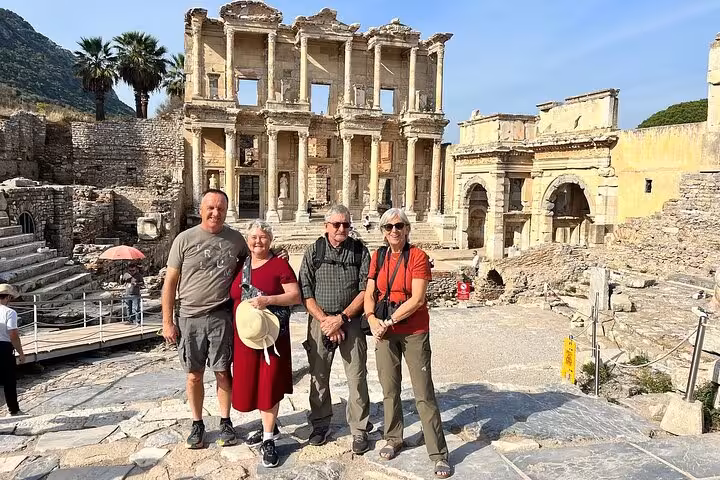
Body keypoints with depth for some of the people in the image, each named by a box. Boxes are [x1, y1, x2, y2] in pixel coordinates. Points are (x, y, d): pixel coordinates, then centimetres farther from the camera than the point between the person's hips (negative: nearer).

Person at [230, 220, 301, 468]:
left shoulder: (279, 264, -5)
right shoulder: (240, 266, 11)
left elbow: (296, 296, -9)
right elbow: (233, 298, 19)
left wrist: (268, 300, -21)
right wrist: (233, 331, 10)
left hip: (271, 334, -5)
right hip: (245, 335, 5)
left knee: (269, 385, -1)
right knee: (250, 385, 12)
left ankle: (268, 440, 10)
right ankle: (270, 426, 33)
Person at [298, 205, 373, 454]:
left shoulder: (360, 251, 2)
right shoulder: (314, 252, 3)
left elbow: (365, 290, -4)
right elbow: (305, 292, -1)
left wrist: (341, 318, -11)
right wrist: (325, 320, -10)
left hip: (351, 321, -1)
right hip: (319, 321, 1)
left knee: (357, 377, 0)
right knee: (318, 375, 9)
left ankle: (359, 430, 14)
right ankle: (321, 425, 27)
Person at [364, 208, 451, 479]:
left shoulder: (418, 256, -9)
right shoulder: (378, 257, 6)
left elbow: (417, 299, -17)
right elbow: (369, 294, 4)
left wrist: (389, 321, -16)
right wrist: (372, 319, -13)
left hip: (414, 333, -4)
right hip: (385, 333, 4)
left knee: (424, 394, -2)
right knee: (389, 389, 14)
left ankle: (439, 455, 8)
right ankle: (393, 439, 33)